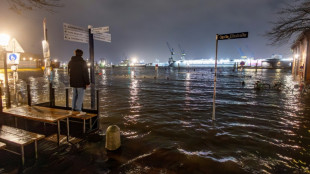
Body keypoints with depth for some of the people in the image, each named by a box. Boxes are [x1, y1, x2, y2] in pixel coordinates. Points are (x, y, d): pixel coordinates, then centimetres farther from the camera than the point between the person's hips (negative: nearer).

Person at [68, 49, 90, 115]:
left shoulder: (70, 62, 11)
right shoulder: (82, 62, -12)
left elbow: (69, 72, 20)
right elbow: (85, 73, -15)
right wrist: (87, 82, -12)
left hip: (73, 82, 7)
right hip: (81, 82, -7)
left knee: (74, 95, 16)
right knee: (80, 96, -3)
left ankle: (73, 109, 22)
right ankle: (78, 110, -4)